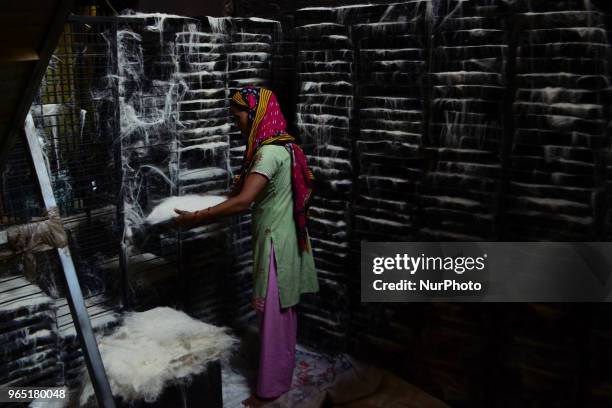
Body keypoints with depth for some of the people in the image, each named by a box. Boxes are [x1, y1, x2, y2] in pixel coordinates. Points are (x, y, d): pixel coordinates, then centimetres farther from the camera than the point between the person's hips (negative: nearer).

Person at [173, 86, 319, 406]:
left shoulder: (270, 151, -22)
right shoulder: (278, 146, 10)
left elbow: (243, 201, -29)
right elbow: (248, 193, 19)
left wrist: (197, 217, -22)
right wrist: (211, 204, 16)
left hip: (276, 242, -10)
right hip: (280, 238, 10)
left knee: (273, 315, 2)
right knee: (282, 311, 20)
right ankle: (282, 372, 36)